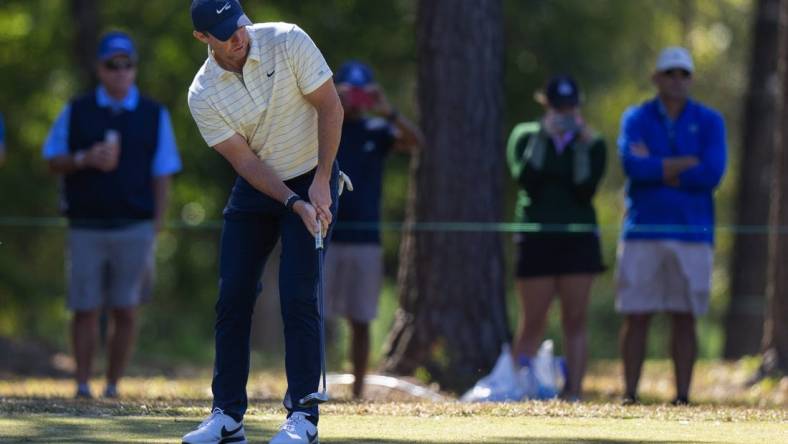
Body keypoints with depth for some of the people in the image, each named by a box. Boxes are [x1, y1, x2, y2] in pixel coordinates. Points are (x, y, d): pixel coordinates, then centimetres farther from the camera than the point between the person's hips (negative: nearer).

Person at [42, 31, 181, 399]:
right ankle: (82, 383, 4)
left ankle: (113, 384, 4)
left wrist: (154, 232, 0)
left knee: (126, 311, -3)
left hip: (134, 229, 0)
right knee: (85, 310, -1)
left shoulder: (154, 116, 8)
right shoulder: (75, 112, 9)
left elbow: (162, 178, 7)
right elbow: (52, 161, 9)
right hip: (86, 227, 0)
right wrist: (84, 159, -12)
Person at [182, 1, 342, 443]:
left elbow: (330, 107, -12)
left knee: (299, 295, -12)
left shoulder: (289, 42, -18)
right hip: (256, 188, 3)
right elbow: (246, 161, -12)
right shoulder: (203, 96, -13)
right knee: (232, 298, -1)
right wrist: (295, 204, -24)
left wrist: (321, 182, -17)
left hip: (313, 180, -3)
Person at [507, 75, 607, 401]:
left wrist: (583, 145, -14)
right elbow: (525, 179, -11)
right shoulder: (525, 137, 7)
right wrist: (544, 136, -14)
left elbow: (585, 190, -7)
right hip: (537, 238, -1)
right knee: (532, 323, -3)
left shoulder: (592, 144, 7)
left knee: (575, 320, -3)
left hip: (579, 239, 1)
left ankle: (573, 392, -4)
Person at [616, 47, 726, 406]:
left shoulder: (709, 122, 6)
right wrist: (688, 164, -13)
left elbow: (712, 174, -9)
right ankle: (630, 396, 1)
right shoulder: (636, 118, 7)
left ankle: (682, 396, 3)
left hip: (692, 232, 0)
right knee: (636, 317, -2)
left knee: (685, 318, 0)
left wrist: (656, 169, -9)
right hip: (642, 232, 0)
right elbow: (632, 164, -12)